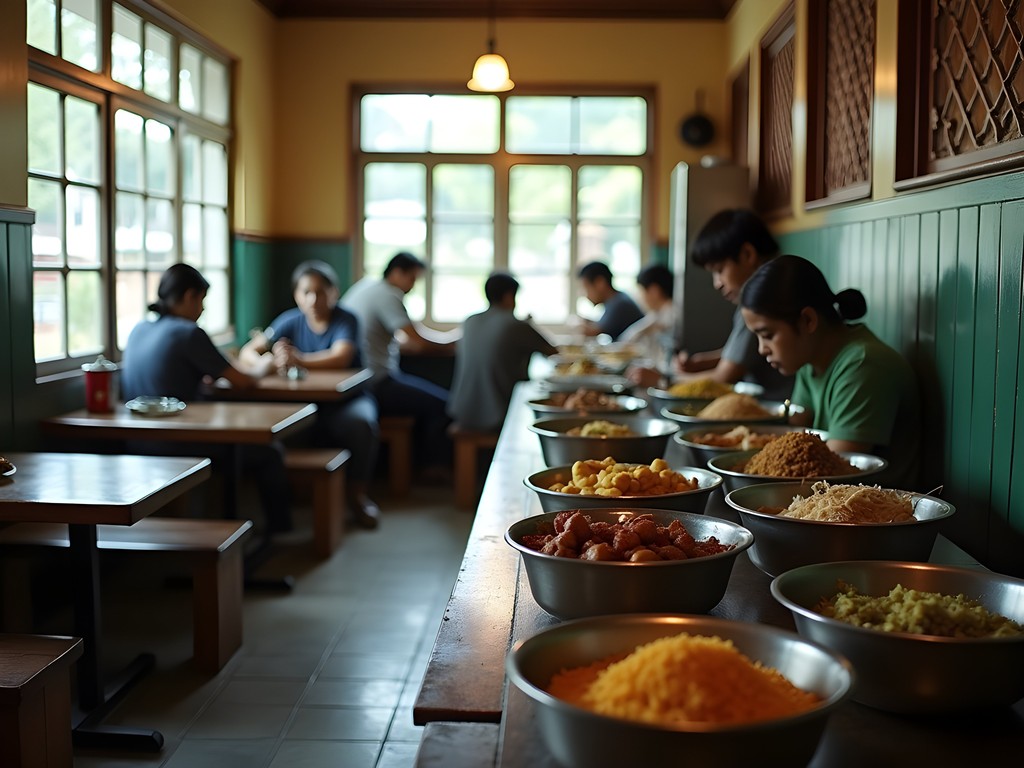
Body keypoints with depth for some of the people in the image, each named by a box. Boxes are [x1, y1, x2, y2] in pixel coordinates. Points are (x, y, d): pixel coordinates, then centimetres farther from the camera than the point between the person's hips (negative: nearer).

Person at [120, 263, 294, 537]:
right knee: (270, 452, 10)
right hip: (176, 450, -8)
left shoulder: (138, 330, 7)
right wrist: (265, 366, 12)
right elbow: (242, 380, -8)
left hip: (140, 448, 8)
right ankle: (280, 529, 23)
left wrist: (211, 372, 19)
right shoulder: (188, 333, -15)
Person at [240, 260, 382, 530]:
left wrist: (300, 360, -47)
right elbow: (247, 351, 0)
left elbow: (341, 357, -28)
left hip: (347, 399, -2)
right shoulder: (290, 321, 3)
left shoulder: (346, 320, -8)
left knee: (360, 423, -35)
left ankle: (356, 495, -12)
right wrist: (263, 362, -26)